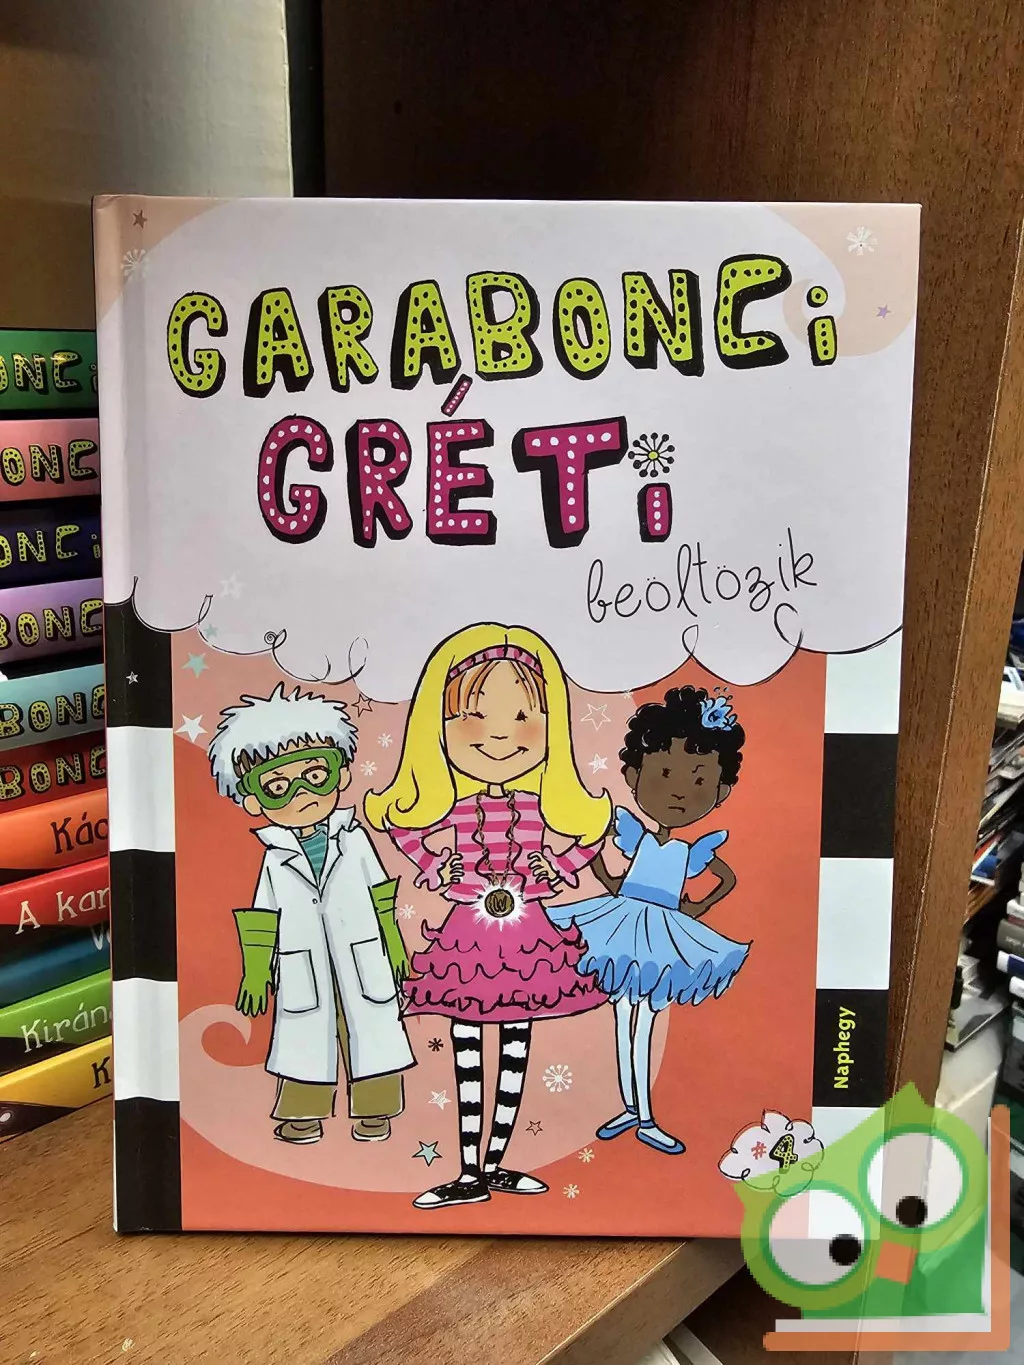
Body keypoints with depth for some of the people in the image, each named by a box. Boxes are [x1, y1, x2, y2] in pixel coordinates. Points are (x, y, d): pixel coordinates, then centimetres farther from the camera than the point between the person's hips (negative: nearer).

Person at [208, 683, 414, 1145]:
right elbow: (262, 916, 4)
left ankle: (373, 1110, 17)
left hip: (361, 960, 0)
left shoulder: (353, 840, -2)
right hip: (304, 968, 0)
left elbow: (380, 895, 4)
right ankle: (305, 1113, 22)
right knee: (307, 1033, 9)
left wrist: (393, 943, 6)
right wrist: (255, 970, 5)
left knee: (369, 1026, 5)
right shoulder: (276, 857, -2)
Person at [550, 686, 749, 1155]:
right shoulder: (635, 835, -5)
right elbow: (596, 857, 10)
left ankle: (645, 1120, 17)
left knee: (641, 1028, 6)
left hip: (663, 939, 0)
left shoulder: (695, 851, -3)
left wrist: (699, 908, 5)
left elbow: (729, 878, 14)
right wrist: (610, 884, -3)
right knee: (625, 1024, 9)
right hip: (621, 928, 0)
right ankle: (631, 1110, 24)